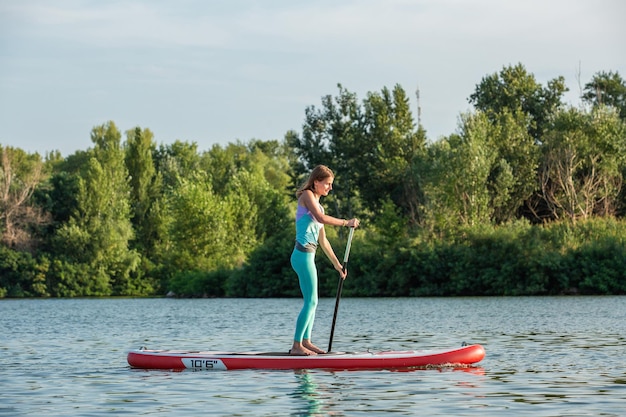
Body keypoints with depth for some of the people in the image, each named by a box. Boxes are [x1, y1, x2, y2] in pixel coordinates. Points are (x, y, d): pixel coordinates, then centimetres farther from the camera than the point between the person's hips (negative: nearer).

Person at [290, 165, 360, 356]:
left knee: (312, 302, 12)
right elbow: (321, 218, -22)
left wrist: (337, 263, 23)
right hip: (303, 254, -9)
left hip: (308, 256, 9)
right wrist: (346, 222, -15)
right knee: (311, 302, -10)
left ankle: (306, 341, 18)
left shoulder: (317, 204, 21)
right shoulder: (307, 195, -4)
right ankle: (296, 345, -9)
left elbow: (323, 240, 23)